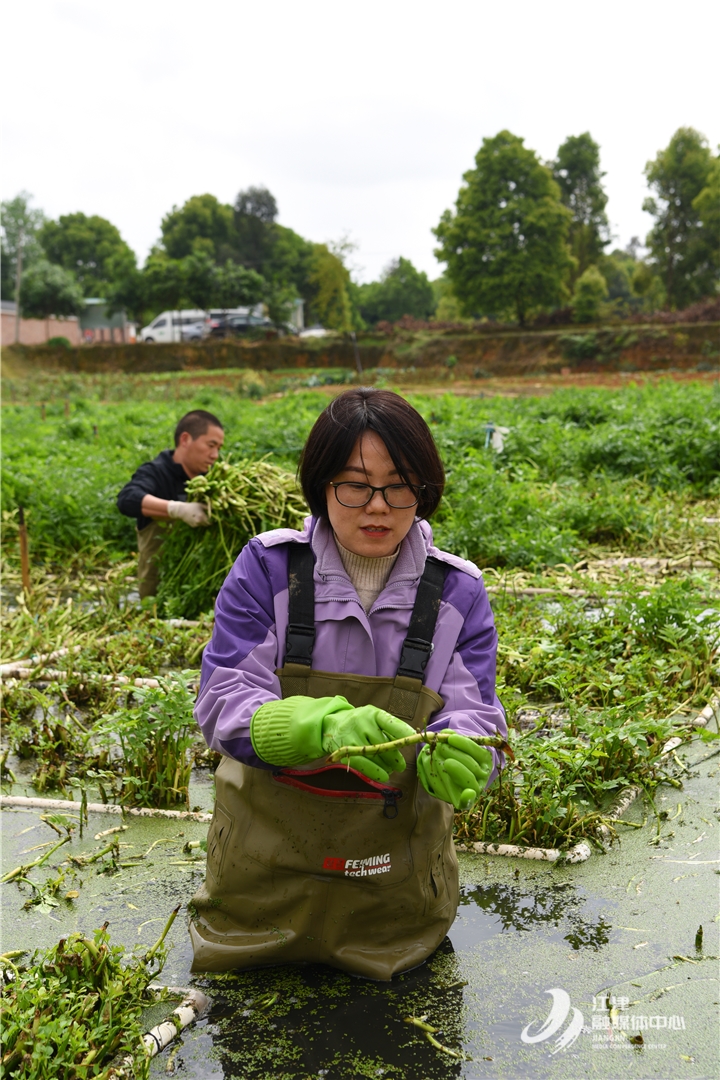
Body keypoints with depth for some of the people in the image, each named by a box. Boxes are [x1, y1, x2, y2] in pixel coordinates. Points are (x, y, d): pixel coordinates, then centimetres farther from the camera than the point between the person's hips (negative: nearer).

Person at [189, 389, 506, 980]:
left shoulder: (458, 591, -8)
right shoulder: (267, 567, -13)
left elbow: (473, 715, -13)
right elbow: (223, 703, -19)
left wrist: (452, 759, -38)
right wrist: (326, 727, -40)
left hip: (393, 880, 1)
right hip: (265, 872, -1)